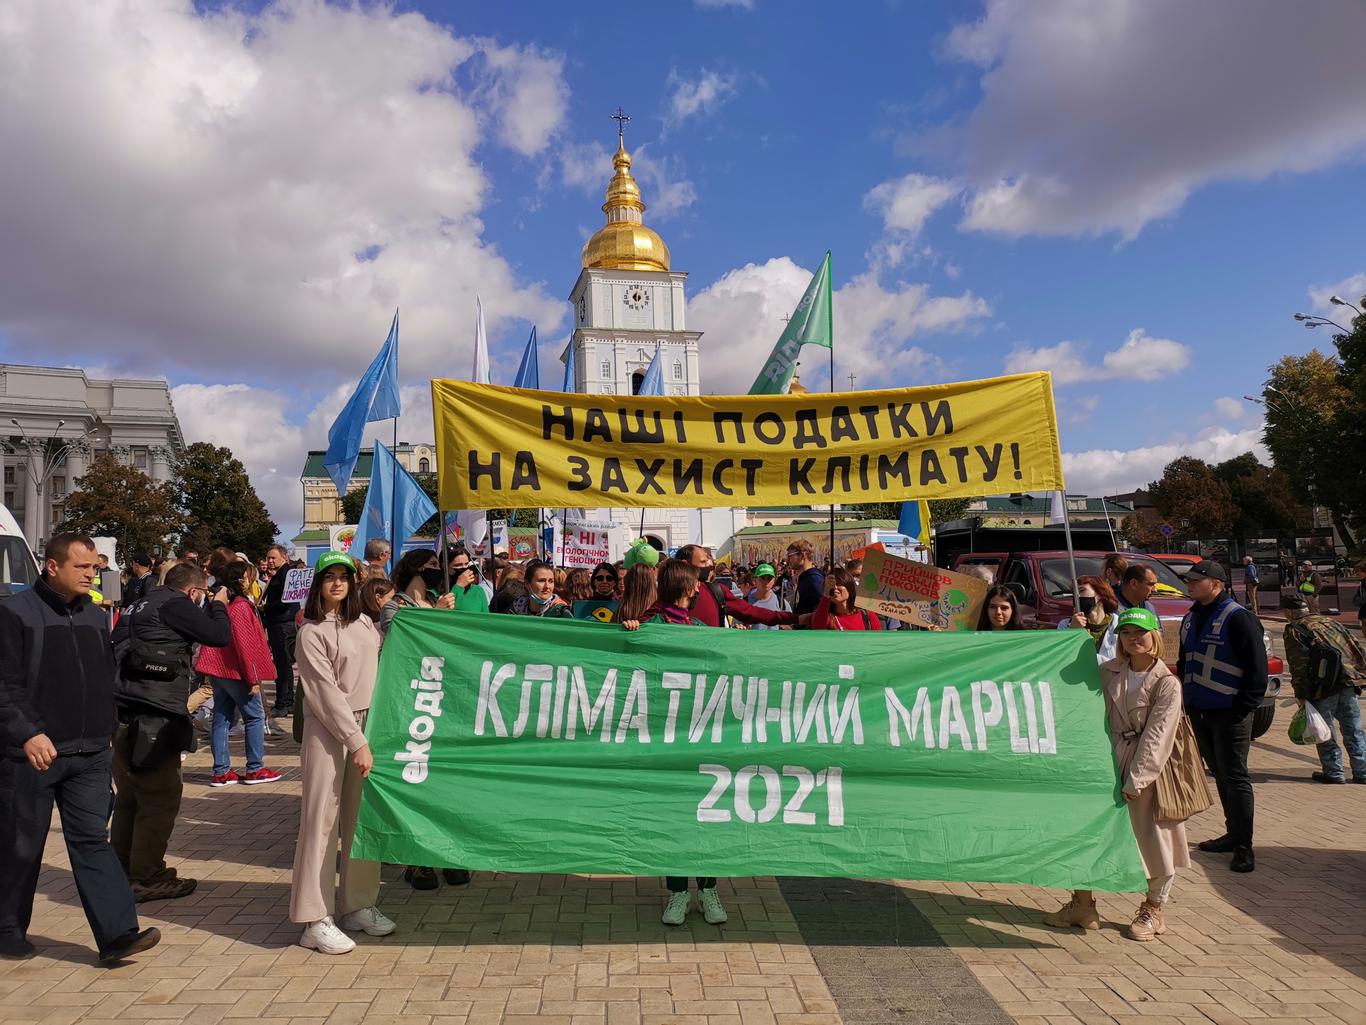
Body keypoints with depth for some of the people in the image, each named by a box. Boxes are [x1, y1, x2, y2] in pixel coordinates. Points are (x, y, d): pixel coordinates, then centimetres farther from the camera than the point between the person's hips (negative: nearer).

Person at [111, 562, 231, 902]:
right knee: (162, 798, -1)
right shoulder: (175, 604, -8)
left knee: (129, 797, 18)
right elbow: (220, 635, -10)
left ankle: (122, 873, 27)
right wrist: (219, 605, 7)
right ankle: (147, 878, 4)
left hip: (124, 713, 10)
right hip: (153, 715, -10)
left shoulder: (140, 606, 19)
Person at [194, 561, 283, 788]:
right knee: (255, 717, 2)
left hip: (217, 669, 8)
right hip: (236, 670, -8)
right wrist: (253, 677, -15)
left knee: (222, 719, 10)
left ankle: (221, 772, 12)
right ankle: (255, 770, 5)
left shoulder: (218, 604, 9)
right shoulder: (240, 606, -16)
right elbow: (244, 644, -18)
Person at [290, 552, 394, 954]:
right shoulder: (312, 633, -7)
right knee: (322, 820, -2)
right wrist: (356, 740, -16)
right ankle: (314, 920, 5)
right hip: (329, 732, -6)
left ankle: (358, 905, 21)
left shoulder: (365, 623, 10)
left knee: (362, 818, 10)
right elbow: (327, 693, -12)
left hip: (367, 727, 6)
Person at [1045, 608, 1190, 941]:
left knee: (1152, 839, 6)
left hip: (1146, 769, -4)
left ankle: (1153, 911, 28)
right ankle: (1083, 904, 23)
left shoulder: (1168, 684, -11)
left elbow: (1156, 737, -15)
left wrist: (1135, 780, -19)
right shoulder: (1109, 672, 3)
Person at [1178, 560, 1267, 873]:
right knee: (1219, 774, 15)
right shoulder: (1191, 619, 12)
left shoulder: (1238, 618, -13)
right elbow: (1184, 662, 21)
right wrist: (1185, 698, 12)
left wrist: (1244, 707, -16)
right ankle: (1233, 833, 27)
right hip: (1199, 711, 8)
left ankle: (1243, 845, 4)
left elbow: (1257, 667, -15)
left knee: (1235, 777, -3)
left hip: (1229, 713, -8)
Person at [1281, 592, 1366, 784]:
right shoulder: (1331, 622, 21)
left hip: (1324, 686, -6)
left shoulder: (1294, 630, 1)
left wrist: (1301, 695, -6)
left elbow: (1298, 664, -8)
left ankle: (1334, 773, 9)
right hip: (1349, 683, 6)